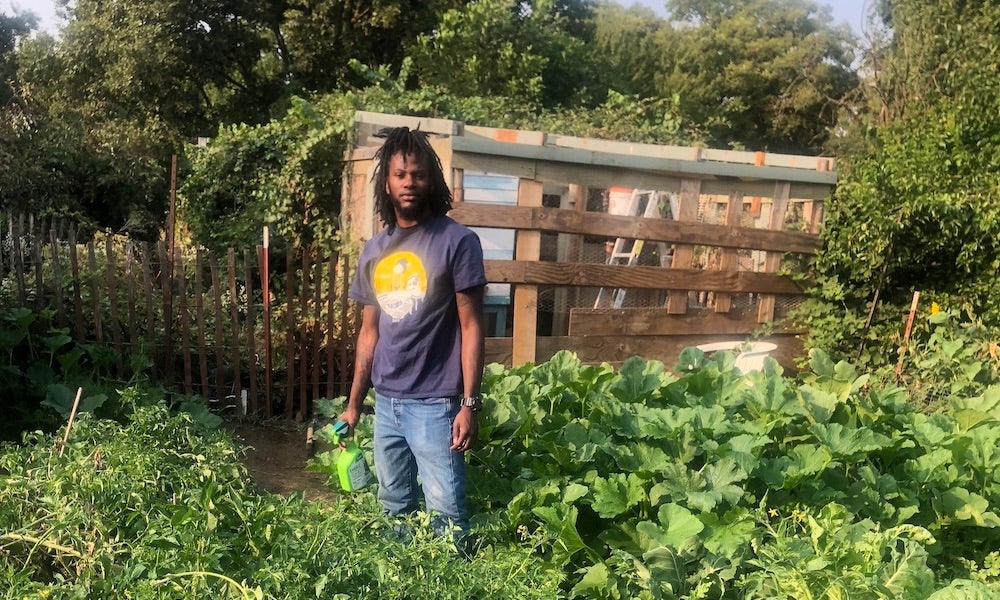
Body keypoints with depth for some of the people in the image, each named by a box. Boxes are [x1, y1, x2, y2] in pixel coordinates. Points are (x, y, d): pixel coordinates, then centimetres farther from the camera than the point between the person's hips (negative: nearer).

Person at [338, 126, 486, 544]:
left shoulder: (457, 241, -8)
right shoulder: (374, 250, 9)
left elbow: (471, 326, -9)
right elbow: (370, 330, 14)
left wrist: (470, 404, -14)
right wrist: (354, 403, 15)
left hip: (435, 404, -6)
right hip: (386, 403, 6)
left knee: (445, 514, -2)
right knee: (395, 509, 17)